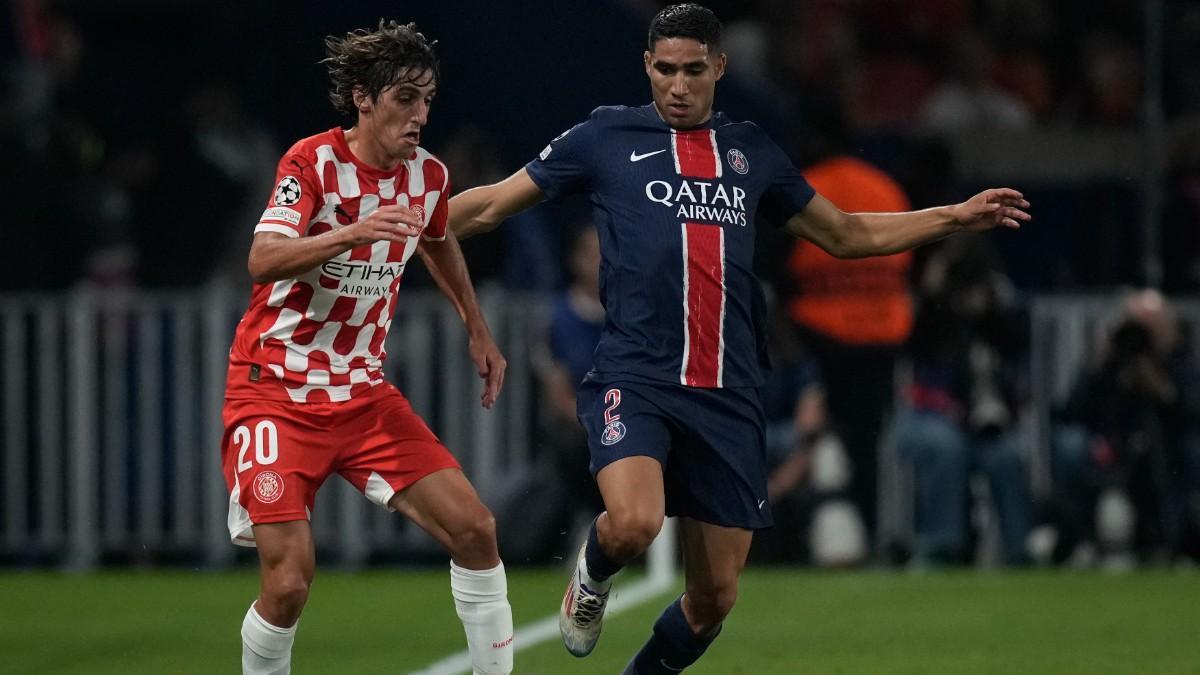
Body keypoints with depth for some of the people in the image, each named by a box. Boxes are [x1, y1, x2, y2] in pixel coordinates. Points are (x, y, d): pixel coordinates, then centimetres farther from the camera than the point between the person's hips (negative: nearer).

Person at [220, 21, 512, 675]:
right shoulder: (314, 161, -15)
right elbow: (263, 260, -31)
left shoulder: (428, 175, 3)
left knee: (474, 529, -5)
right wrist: (353, 233, -44)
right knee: (289, 582, -17)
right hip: (277, 392, -6)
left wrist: (479, 332, 31)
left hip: (363, 393, 6)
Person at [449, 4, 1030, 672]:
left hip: (729, 395, 4)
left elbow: (847, 234, 27)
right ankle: (592, 577, 7)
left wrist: (956, 216, 20)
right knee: (634, 523, -30)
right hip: (635, 379, -4)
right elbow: (490, 206, 10)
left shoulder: (752, 151, 16)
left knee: (714, 598, 1)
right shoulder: (607, 137, 6)